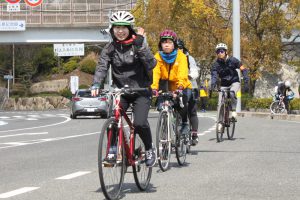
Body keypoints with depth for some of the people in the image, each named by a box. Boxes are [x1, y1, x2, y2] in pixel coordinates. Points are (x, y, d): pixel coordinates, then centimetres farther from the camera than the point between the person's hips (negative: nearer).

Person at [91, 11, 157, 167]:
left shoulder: (138, 44, -5)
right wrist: (96, 85, -26)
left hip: (140, 91, -3)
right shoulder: (110, 48, 3)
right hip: (120, 91, 3)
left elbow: (151, 64, -17)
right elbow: (102, 67, -9)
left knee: (140, 123, -21)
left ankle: (150, 150, 6)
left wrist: (140, 45, -25)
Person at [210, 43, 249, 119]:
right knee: (220, 104, -7)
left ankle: (234, 111, -19)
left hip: (234, 83, -2)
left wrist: (246, 82, -20)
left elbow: (243, 70, -10)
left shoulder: (232, 60, -14)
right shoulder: (216, 64, -10)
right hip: (224, 85, 3)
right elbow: (214, 75, -20)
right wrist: (213, 84, -43)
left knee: (232, 93, -35)